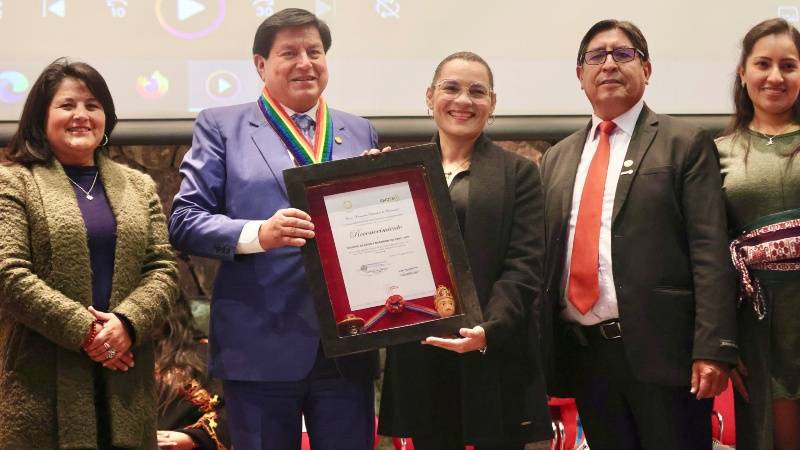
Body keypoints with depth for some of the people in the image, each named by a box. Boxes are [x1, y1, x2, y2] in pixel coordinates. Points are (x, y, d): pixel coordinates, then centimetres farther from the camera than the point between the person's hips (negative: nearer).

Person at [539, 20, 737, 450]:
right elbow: (544, 254, 15)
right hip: (582, 351, 5)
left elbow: (711, 251, -7)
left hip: (661, 347, -4)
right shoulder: (557, 157, 17)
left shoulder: (685, 144, 2)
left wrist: (713, 349, -16)